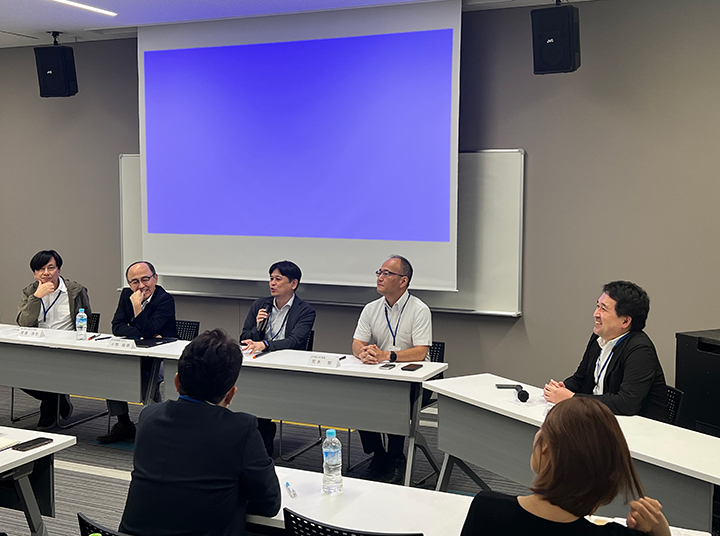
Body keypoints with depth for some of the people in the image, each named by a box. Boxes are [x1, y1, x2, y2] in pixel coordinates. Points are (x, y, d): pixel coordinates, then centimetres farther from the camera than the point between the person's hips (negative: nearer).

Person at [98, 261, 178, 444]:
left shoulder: (165, 300, -14)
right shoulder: (126, 295, 5)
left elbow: (147, 331, -23)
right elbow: (117, 327, -4)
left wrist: (137, 306, -26)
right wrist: (143, 335, -16)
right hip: (138, 356, 7)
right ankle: (123, 423, -9)